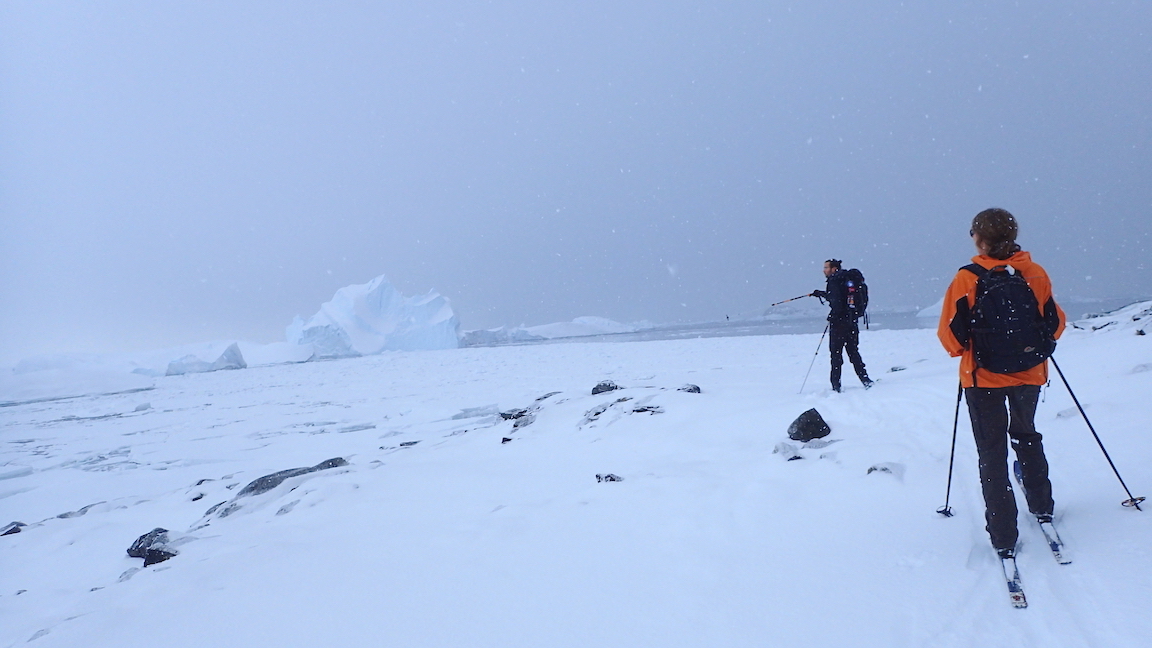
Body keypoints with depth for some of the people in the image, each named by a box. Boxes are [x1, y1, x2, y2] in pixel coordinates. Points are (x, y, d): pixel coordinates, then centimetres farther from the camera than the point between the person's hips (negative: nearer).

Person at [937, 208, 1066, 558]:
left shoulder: (967, 279, -16)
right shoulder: (1035, 273, -6)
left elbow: (951, 335, -14)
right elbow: (1055, 323, 4)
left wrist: (964, 350, 6)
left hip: (984, 376, -3)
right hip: (1029, 374, 4)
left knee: (992, 452, 7)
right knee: (1027, 436, 28)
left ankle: (1003, 536, 8)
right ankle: (1041, 506, 39)